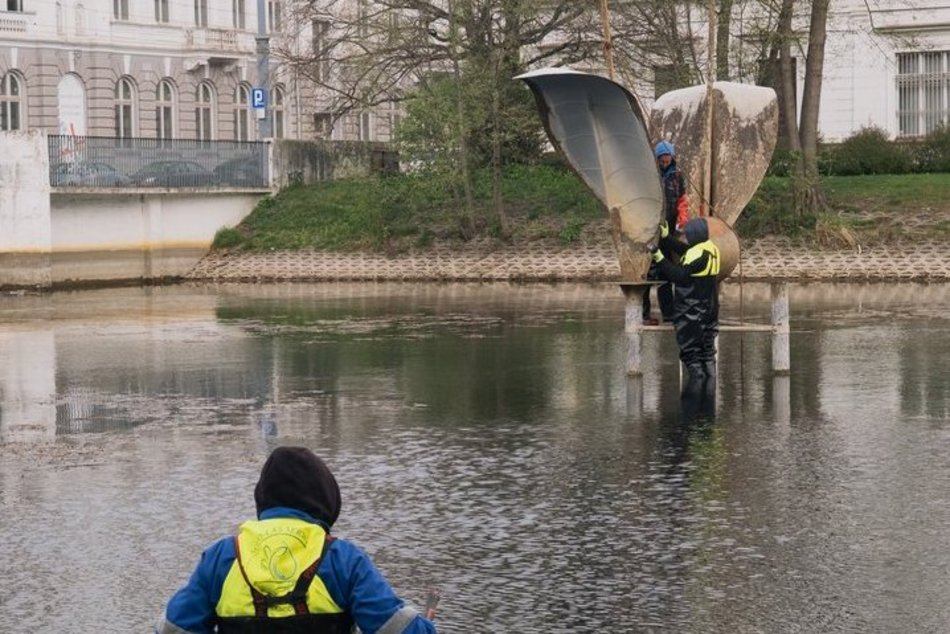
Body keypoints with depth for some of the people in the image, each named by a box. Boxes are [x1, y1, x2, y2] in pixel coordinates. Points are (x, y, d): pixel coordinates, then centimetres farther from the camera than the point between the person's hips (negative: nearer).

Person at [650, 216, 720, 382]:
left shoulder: (698, 255, -21)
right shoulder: (711, 250, 7)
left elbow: (679, 275, -25)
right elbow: (683, 250, 17)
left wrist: (660, 259, -22)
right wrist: (666, 237, 20)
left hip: (691, 315, -9)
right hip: (709, 311, 9)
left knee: (690, 351, -2)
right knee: (707, 351, 15)